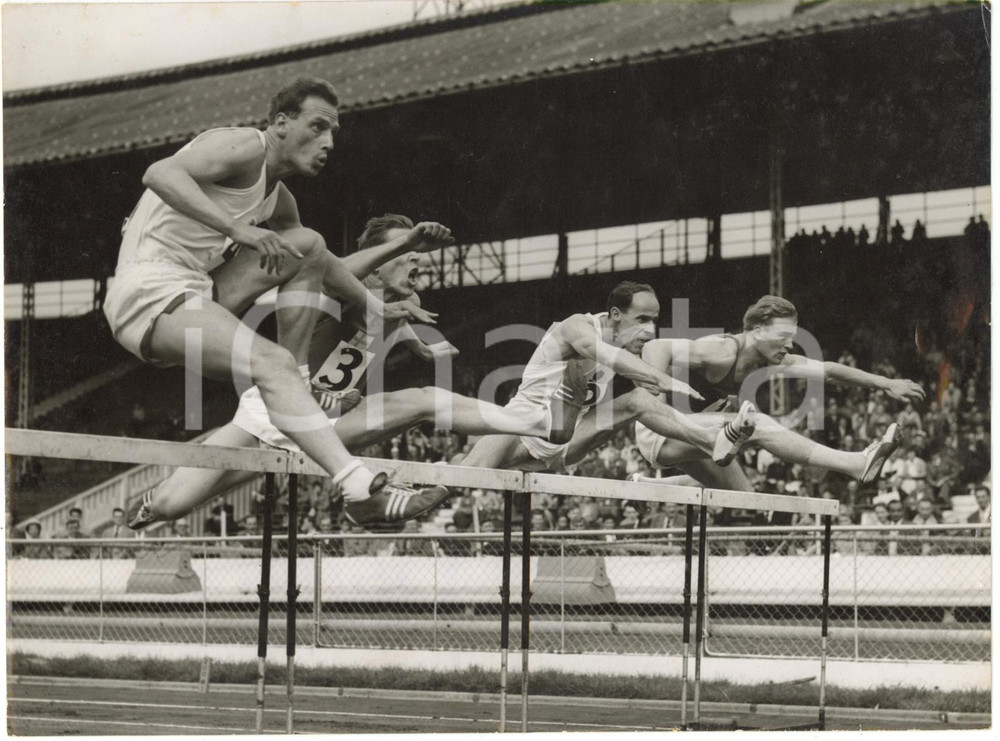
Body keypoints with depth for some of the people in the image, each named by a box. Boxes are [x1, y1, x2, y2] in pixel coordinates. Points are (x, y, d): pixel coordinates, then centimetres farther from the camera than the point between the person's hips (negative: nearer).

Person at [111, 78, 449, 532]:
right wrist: (239, 228, -35)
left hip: (194, 291, 10)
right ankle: (358, 485, -40)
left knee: (309, 245, 10)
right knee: (272, 362, -28)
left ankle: (292, 399, 3)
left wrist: (377, 307, 29)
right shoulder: (245, 146, -9)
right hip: (149, 294, -10)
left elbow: (322, 264, 36)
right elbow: (160, 174, -27)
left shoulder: (277, 200, 19)